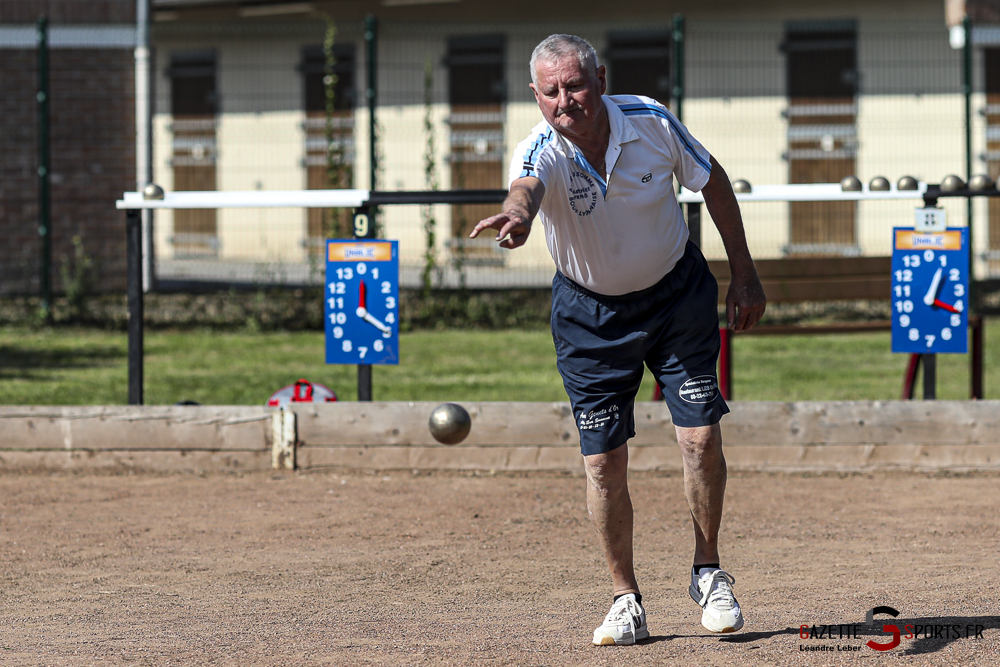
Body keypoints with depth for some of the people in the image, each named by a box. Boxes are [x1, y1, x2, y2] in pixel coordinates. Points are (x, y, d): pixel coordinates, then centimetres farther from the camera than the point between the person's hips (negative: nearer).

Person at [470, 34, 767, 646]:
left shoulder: (653, 123, -20)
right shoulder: (542, 152, -26)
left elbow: (713, 181, -2)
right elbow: (526, 187, -51)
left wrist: (745, 273, 1)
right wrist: (516, 213, -76)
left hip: (678, 295, 1)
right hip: (591, 314, 0)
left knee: (701, 439, -7)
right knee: (604, 462, -3)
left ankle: (709, 574, 15)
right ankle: (627, 601, 14)